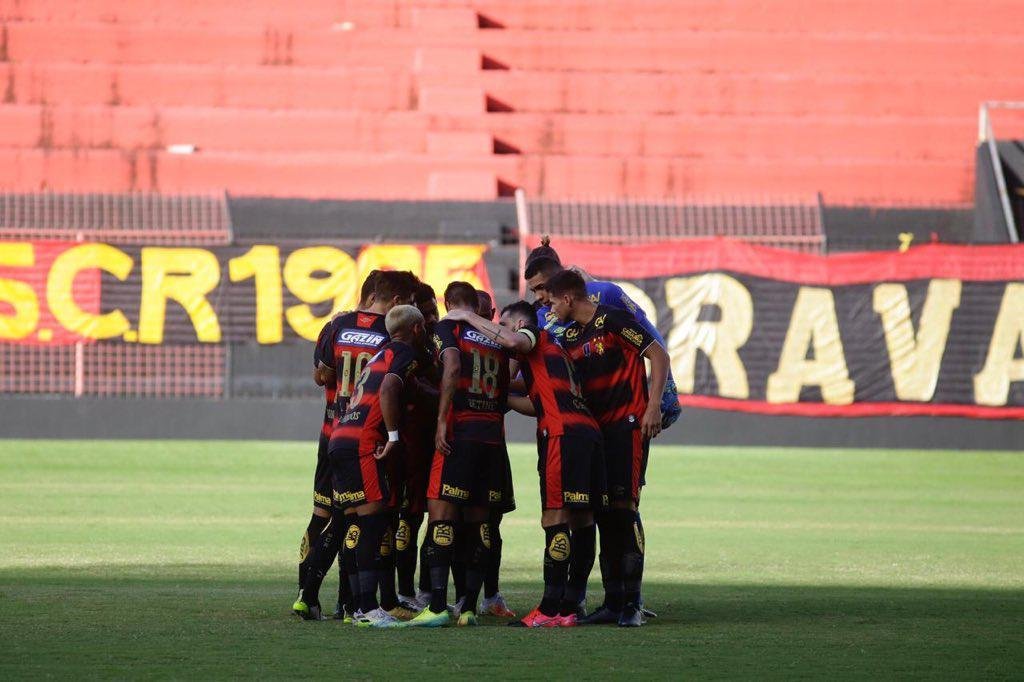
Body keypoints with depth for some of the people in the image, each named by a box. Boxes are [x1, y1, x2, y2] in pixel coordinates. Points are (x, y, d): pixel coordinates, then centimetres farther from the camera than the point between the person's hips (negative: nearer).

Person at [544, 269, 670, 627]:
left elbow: (659, 356, -11)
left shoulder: (612, 320, -9)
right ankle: (613, 602, 9)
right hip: (595, 430, 8)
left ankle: (633, 604, -10)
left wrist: (653, 406, -17)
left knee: (624, 508, -12)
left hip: (628, 423, -8)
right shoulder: (570, 336, 15)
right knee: (604, 514, 5)